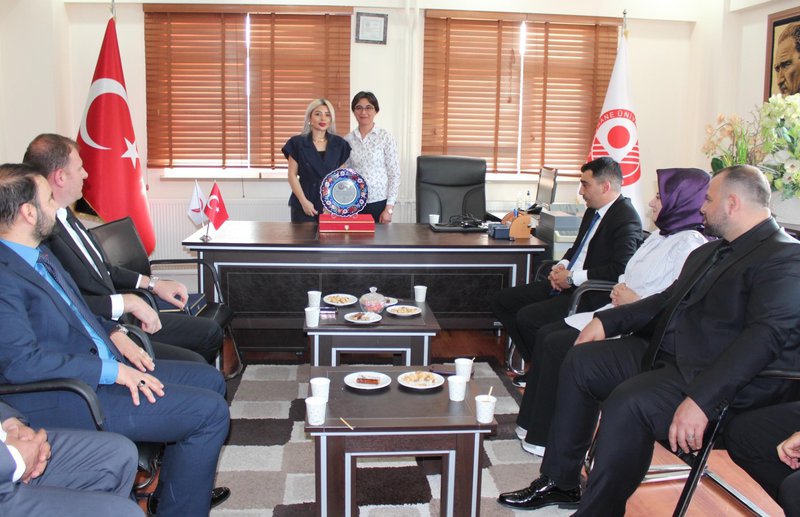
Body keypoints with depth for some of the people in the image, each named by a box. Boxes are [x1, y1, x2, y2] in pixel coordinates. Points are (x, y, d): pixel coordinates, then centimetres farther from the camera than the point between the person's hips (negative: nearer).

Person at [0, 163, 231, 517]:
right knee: (210, 411, -16)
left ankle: (173, 488, 26)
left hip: (103, 365, 11)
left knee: (209, 380, 15)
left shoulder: (39, 254, 12)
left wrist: (114, 334, 6)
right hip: (63, 399, -10)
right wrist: (112, 371, -23)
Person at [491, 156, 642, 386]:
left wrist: (572, 277, -19)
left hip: (593, 296, -10)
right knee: (503, 301, 5)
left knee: (528, 317, -25)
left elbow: (620, 270, -26)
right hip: (568, 284, 10)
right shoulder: (593, 211, 13)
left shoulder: (626, 218, -16)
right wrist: (561, 266, 5)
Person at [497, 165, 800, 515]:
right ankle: (559, 482, 12)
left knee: (627, 403, -31)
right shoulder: (710, 252, 17)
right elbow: (667, 300, 23)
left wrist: (701, 401, -35)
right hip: (663, 352, 10)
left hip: (713, 375, -10)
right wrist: (607, 320, 8)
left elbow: (767, 335, -26)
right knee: (580, 361, 5)